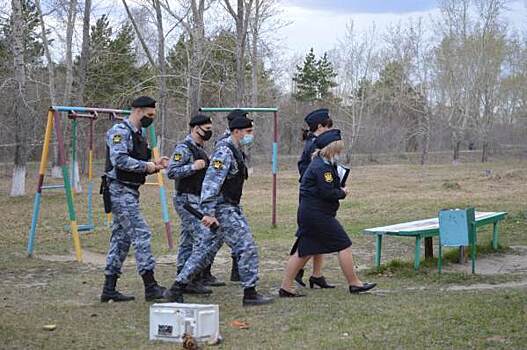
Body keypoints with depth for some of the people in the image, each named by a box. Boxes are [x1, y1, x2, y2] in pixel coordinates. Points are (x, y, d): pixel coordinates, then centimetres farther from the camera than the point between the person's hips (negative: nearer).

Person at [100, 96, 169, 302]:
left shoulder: (138, 135, 19)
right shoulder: (120, 131, -12)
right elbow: (119, 160, -25)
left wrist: (154, 165, 6)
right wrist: (145, 165, -19)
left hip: (130, 192, 10)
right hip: (119, 191, -10)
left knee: (121, 239, 10)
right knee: (141, 234, -13)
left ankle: (109, 289, 14)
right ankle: (151, 287, -14)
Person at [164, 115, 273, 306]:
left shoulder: (235, 151, 16)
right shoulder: (224, 152, -16)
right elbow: (211, 182, -23)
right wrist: (208, 212, -29)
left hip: (230, 208, 10)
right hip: (223, 209, -10)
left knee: (206, 250, 12)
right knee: (247, 247, -7)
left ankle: (176, 289, 15)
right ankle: (250, 294, 0)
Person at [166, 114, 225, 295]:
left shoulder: (200, 149, 17)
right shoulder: (184, 148, -13)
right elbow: (171, 172, -20)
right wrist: (194, 166, -23)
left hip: (197, 201, 10)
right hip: (188, 200, -10)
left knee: (188, 241, 13)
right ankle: (193, 280, -12)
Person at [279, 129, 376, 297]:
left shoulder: (319, 163, 17)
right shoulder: (322, 167, -17)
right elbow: (327, 193, -21)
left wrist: (339, 190, 4)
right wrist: (343, 192, -4)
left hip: (307, 212, 11)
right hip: (318, 214, -11)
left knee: (303, 251, 10)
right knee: (344, 245, -1)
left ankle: (285, 287, 10)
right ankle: (354, 283, 6)